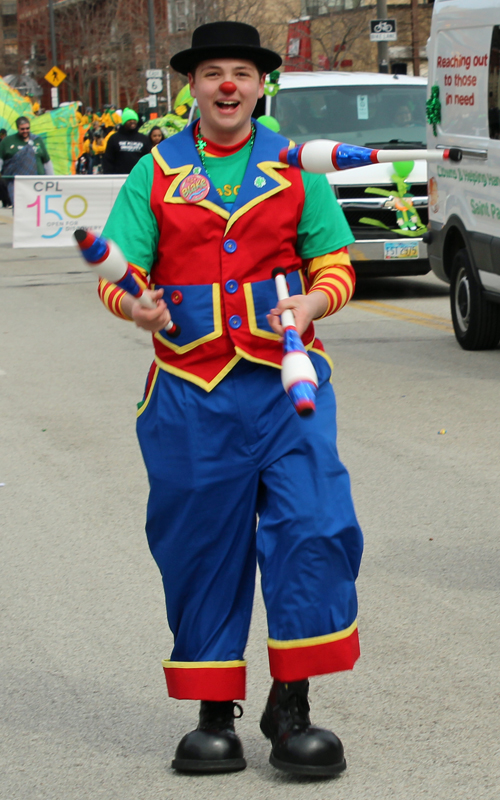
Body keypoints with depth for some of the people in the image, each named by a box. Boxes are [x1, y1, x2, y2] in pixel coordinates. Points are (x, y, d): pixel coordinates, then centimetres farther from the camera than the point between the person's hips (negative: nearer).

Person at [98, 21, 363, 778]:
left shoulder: (296, 166, 8)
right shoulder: (155, 173, 7)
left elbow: (335, 265, 8)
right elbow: (119, 270, 3)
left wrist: (311, 303, -13)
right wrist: (137, 306, -19)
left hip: (284, 380, 0)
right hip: (190, 389, 0)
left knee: (313, 528, -11)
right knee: (200, 545, 4)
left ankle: (291, 707, 0)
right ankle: (214, 715, 15)